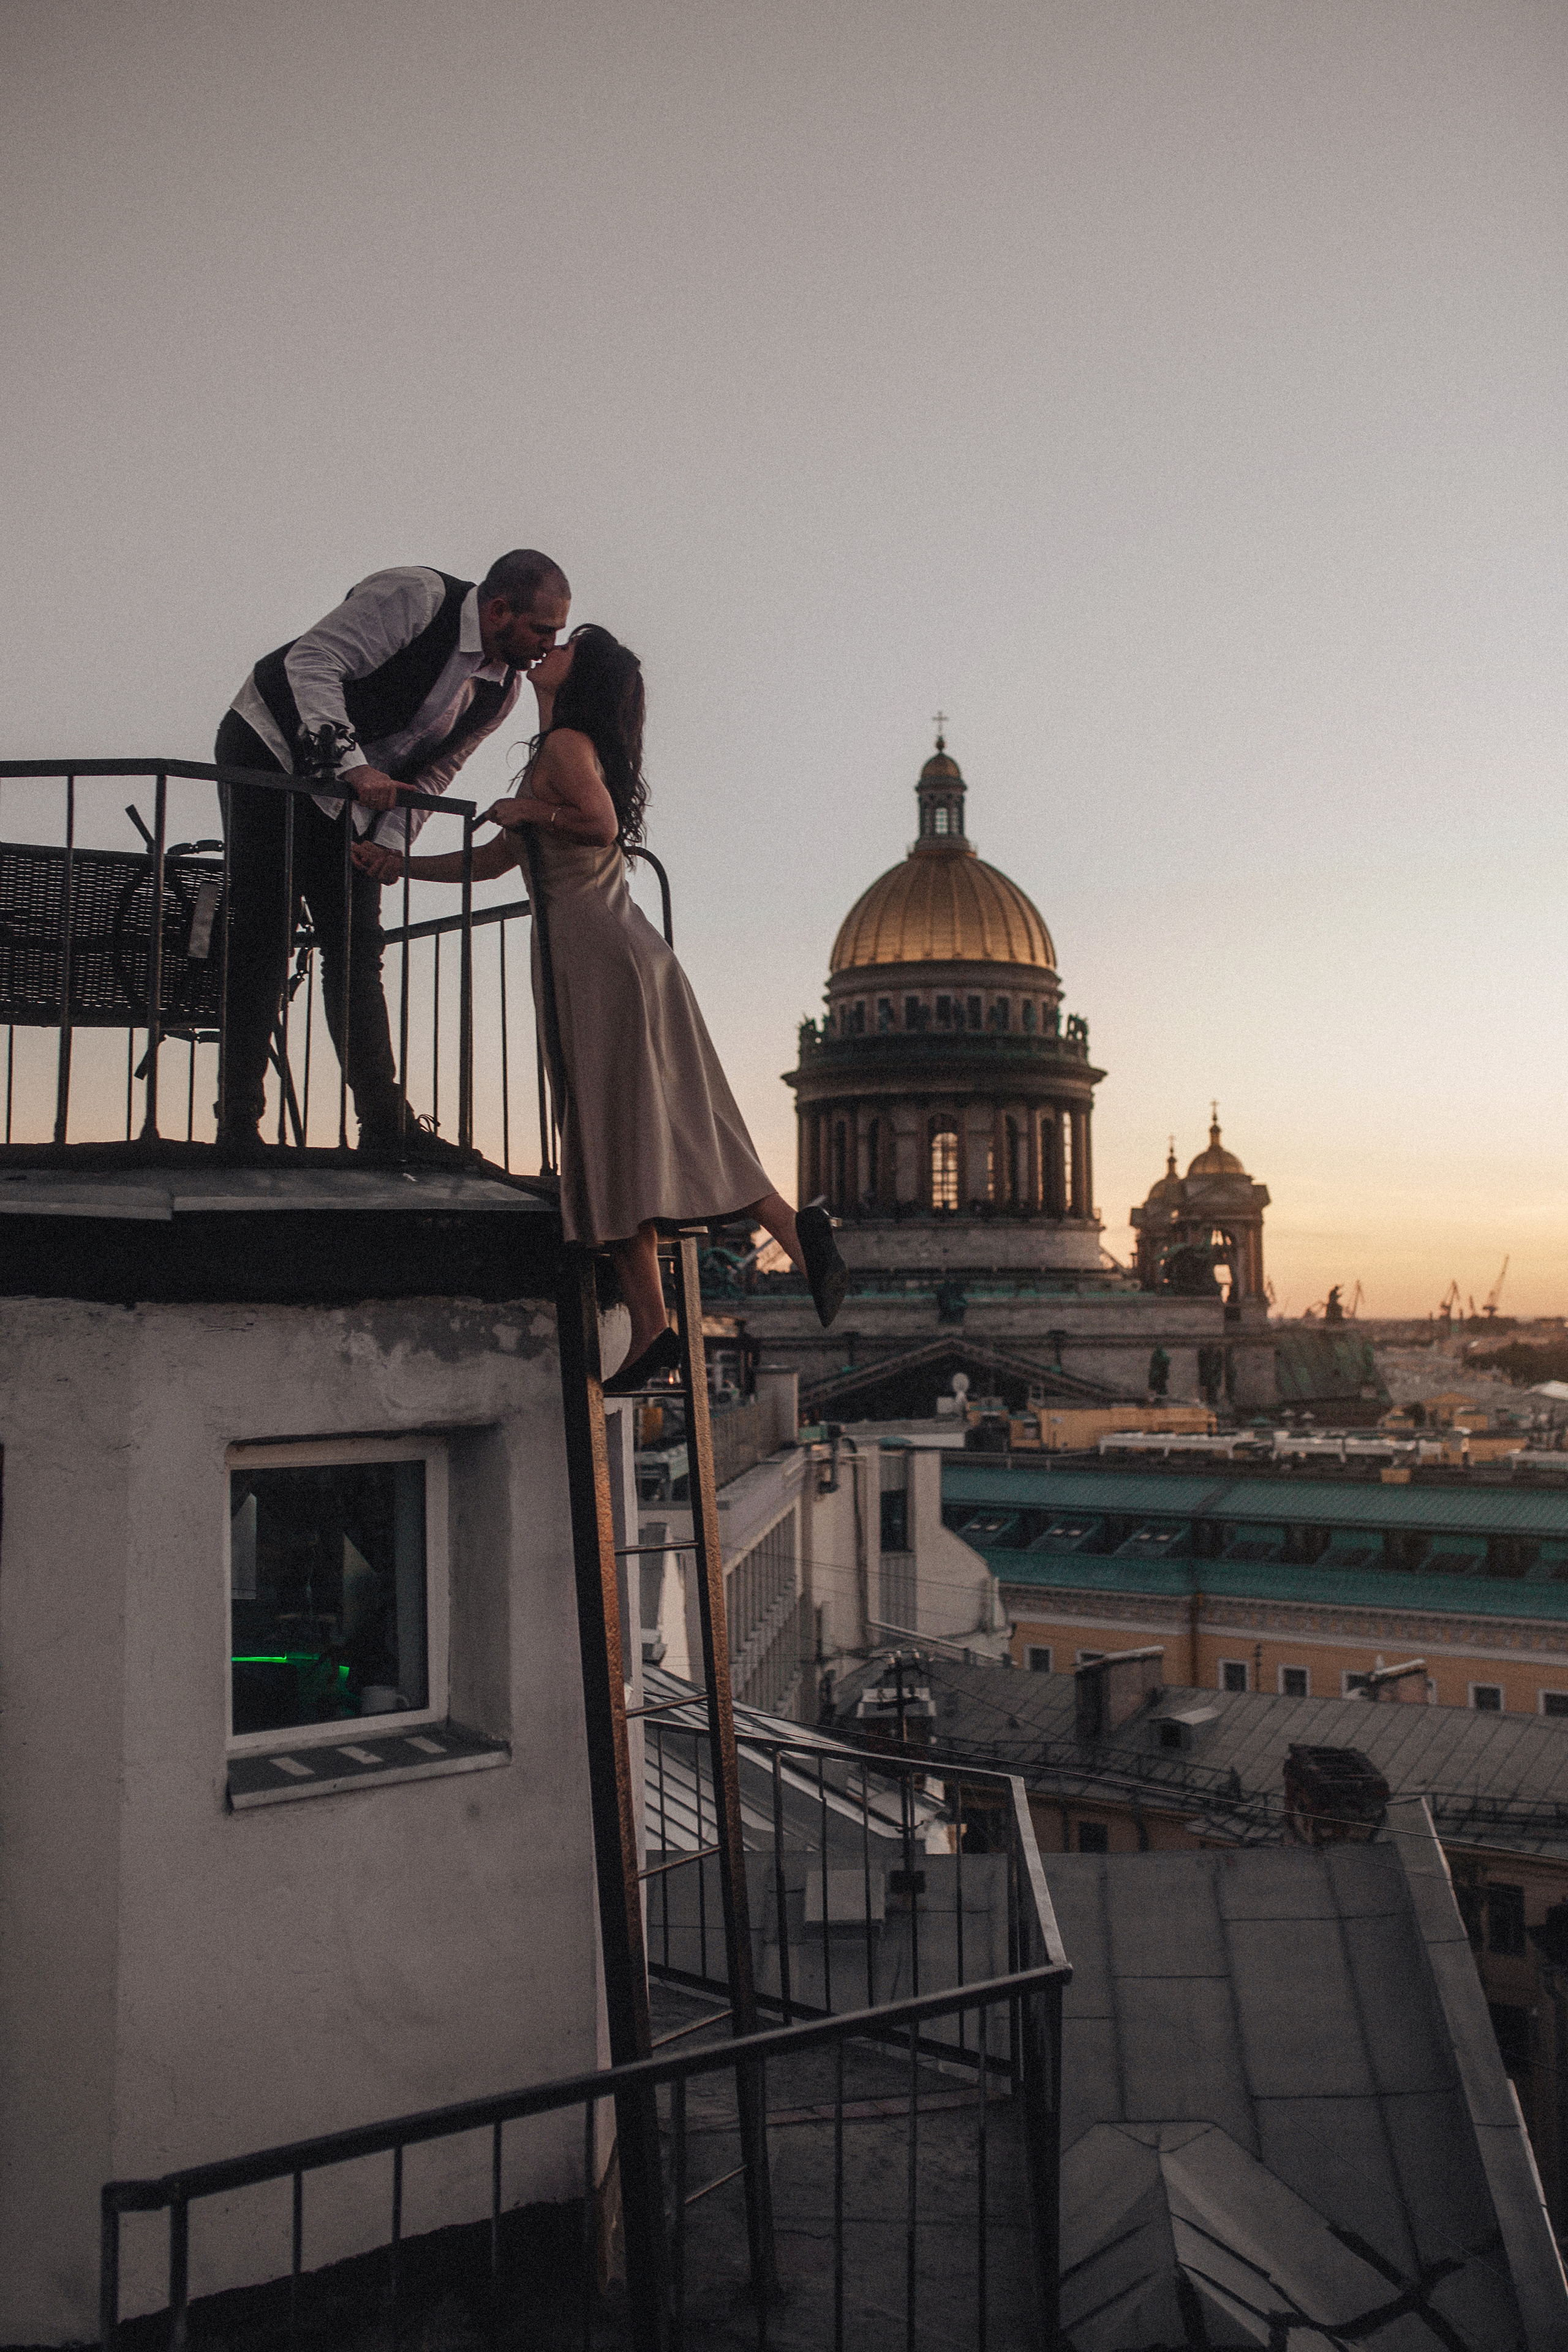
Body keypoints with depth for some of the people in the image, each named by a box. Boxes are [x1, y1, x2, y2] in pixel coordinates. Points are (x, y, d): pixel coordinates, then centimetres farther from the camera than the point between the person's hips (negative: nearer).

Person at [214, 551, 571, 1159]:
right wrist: (351, 763, -37)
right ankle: (238, 1120, -6)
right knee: (264, 936, -11)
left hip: (350, 797, 7)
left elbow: (430, 772, 4)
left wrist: (389, 847, -10)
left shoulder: (502, 689, -1)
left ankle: (383, 1122, 4)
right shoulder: (414, 596, -22)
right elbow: (311, 661, -28)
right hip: (270, 750, -7)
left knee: (357, 949, 2)